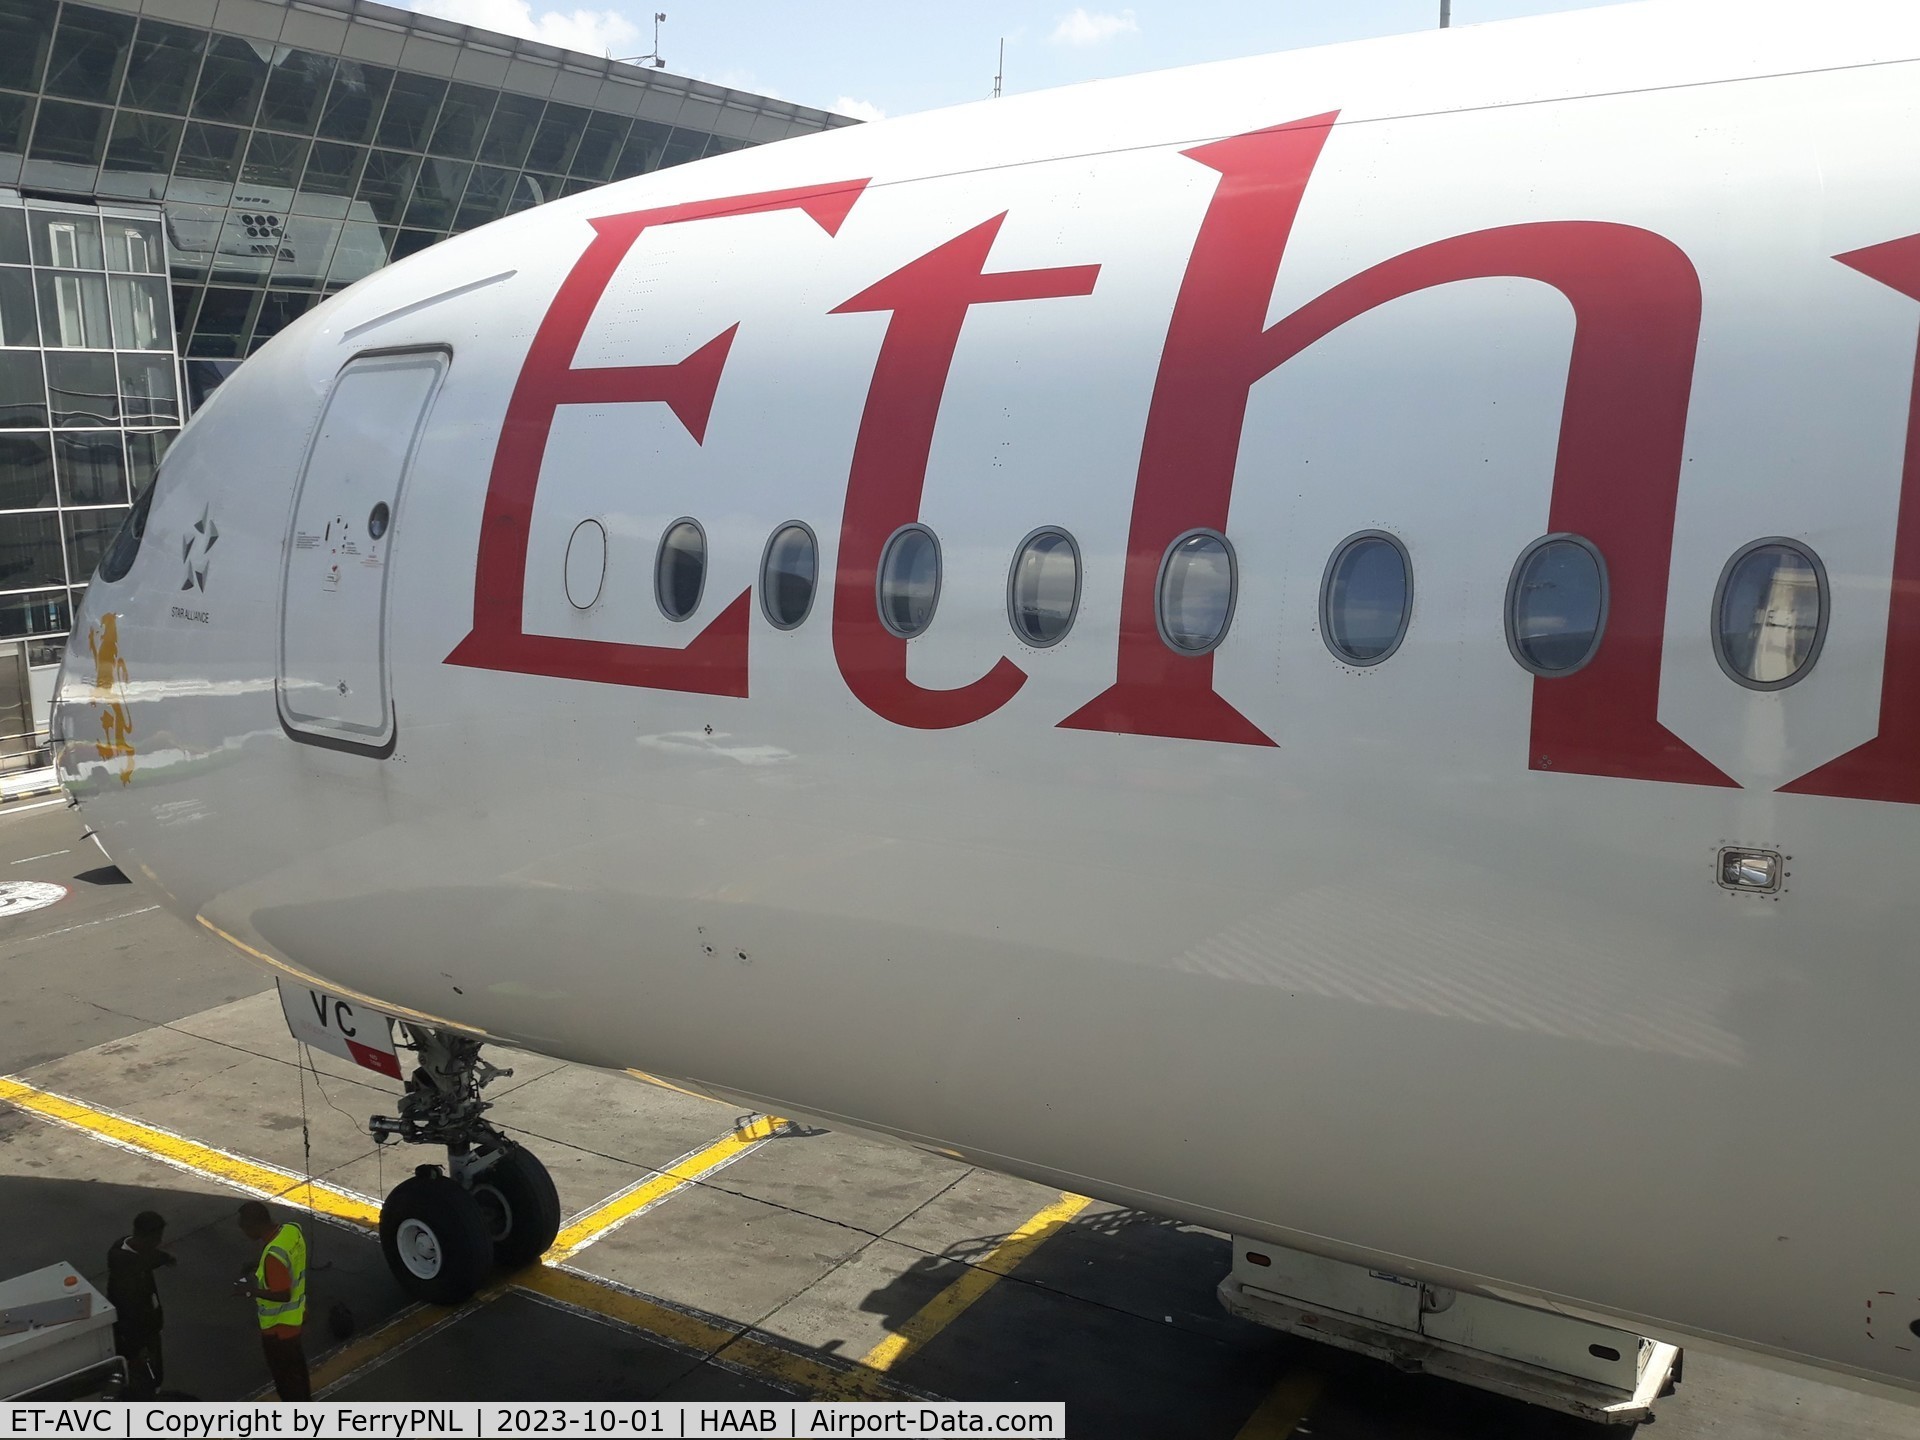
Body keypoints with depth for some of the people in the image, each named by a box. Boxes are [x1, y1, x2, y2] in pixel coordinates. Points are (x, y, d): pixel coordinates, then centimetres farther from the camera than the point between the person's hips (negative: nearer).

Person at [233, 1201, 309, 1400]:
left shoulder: (273, 1255, -34)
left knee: (284, 1373, 12)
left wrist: (251, 1290, -20)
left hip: (279, 1324, -8)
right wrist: (260, 1268, 6)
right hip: (294, 1315, 8)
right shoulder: (291, 1230, -8)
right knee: (295, 1363, 27)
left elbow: (283, 1295, -29)